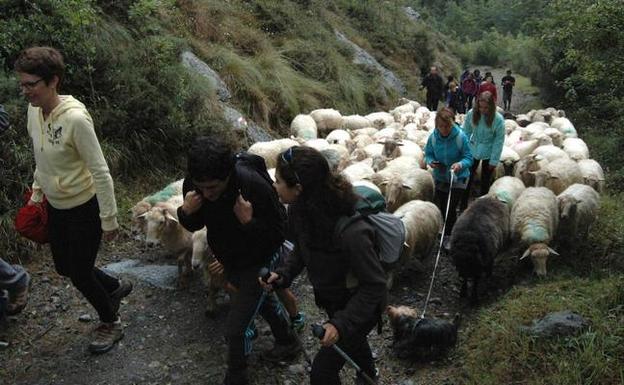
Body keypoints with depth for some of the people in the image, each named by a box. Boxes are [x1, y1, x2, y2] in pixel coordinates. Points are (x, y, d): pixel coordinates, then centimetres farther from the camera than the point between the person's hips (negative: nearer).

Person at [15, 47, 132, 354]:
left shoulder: (75, 118, -27)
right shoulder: (34, 112, -4)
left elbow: (101, 173, -23)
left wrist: (109, 220, -19)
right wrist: (36, 193, 17)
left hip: (84, 208, -8)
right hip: (56, 207, 8)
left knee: (80, 274, 5)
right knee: (64, 267, 20)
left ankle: (111, 322, 32)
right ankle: (116, 288, 46)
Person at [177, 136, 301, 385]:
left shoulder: (255, 186, -37)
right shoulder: (193, 184, -21)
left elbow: (279, 232, -25)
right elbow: (194, 226, -4)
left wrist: (249, 222, -41)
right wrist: (185, 212, -26)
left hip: (256, 263, -6)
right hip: (228, 260, 6)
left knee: (237, 328, -2)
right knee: (262, 302, 28)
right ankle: (288, 343, 55)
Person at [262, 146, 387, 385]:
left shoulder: (351, 232, -42)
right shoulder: (299, 211, -19)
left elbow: (375, 285, -30)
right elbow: (302, 250, 0)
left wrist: (342, 322, -34)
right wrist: (283, 274, -17)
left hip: (361, 304, -7)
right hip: (331, 298, 7)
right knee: (351, 339, 33)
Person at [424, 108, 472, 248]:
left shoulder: (461, 137, -22)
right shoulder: (433, 138, -13)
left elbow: (468, 157, -17)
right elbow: (428, 154, 1)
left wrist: (460, 164, -37)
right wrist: (430, 161, -22)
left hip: (458, 178, -3)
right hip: (440, 177, 4)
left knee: (451, 208, -7)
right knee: (440, 207, 13)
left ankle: (448, 236, 14)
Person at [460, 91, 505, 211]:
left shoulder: (498, 119, -21)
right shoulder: (471, 114, -15)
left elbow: (499, 141, -15)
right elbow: (466, 132, -3)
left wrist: (494, 161, -13)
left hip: (488, 153, -2)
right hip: (473, 150, 2)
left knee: (485, 181, 13)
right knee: (467, 178, 8)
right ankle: (463, 206, 21)